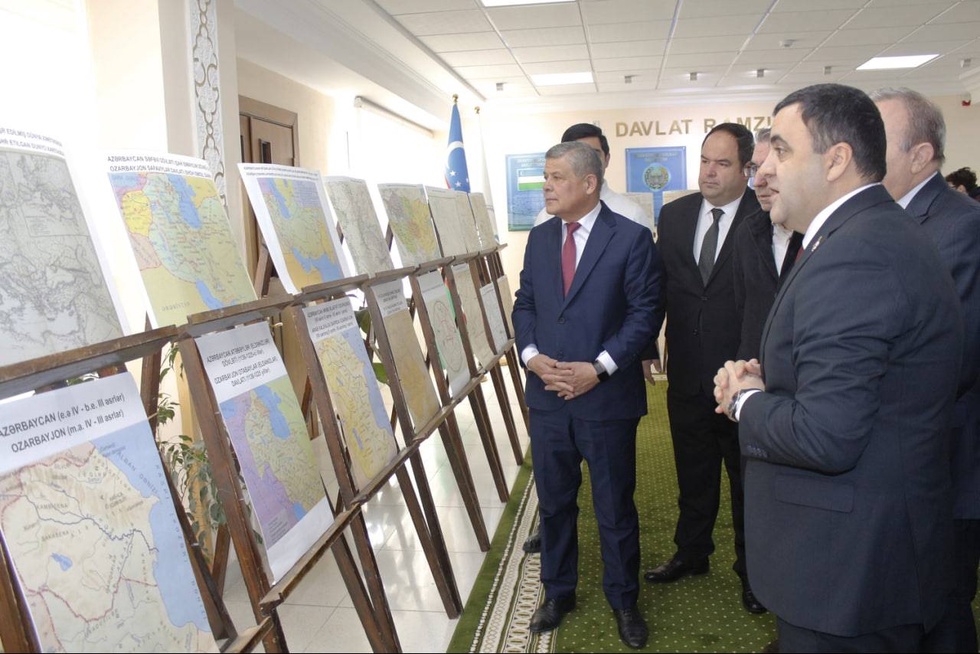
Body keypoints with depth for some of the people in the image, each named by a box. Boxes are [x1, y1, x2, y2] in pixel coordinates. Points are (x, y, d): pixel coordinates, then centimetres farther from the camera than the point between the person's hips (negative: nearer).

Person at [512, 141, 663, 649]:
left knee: (615, 508, 11)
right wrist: (531, 355, -7)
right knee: (553, 502, 17)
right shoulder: (539, 238, 8)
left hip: (606, 398, -4)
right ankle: (558, 592, 37)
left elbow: (645, 313, -10)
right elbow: (524, 304, 11)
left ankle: (623, 601, 32)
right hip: (547, 396, 5)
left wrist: (598, 367, -18)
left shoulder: (631, 238, -8)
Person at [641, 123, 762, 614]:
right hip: (687, 373, 4)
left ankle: (752, 568, 35)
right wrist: (647, 348, 5)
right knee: (693, 475, 20)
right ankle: (692, 552, 41)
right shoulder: (674, 214, 3)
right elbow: (659, 285, 7)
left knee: (748, 478, 15)